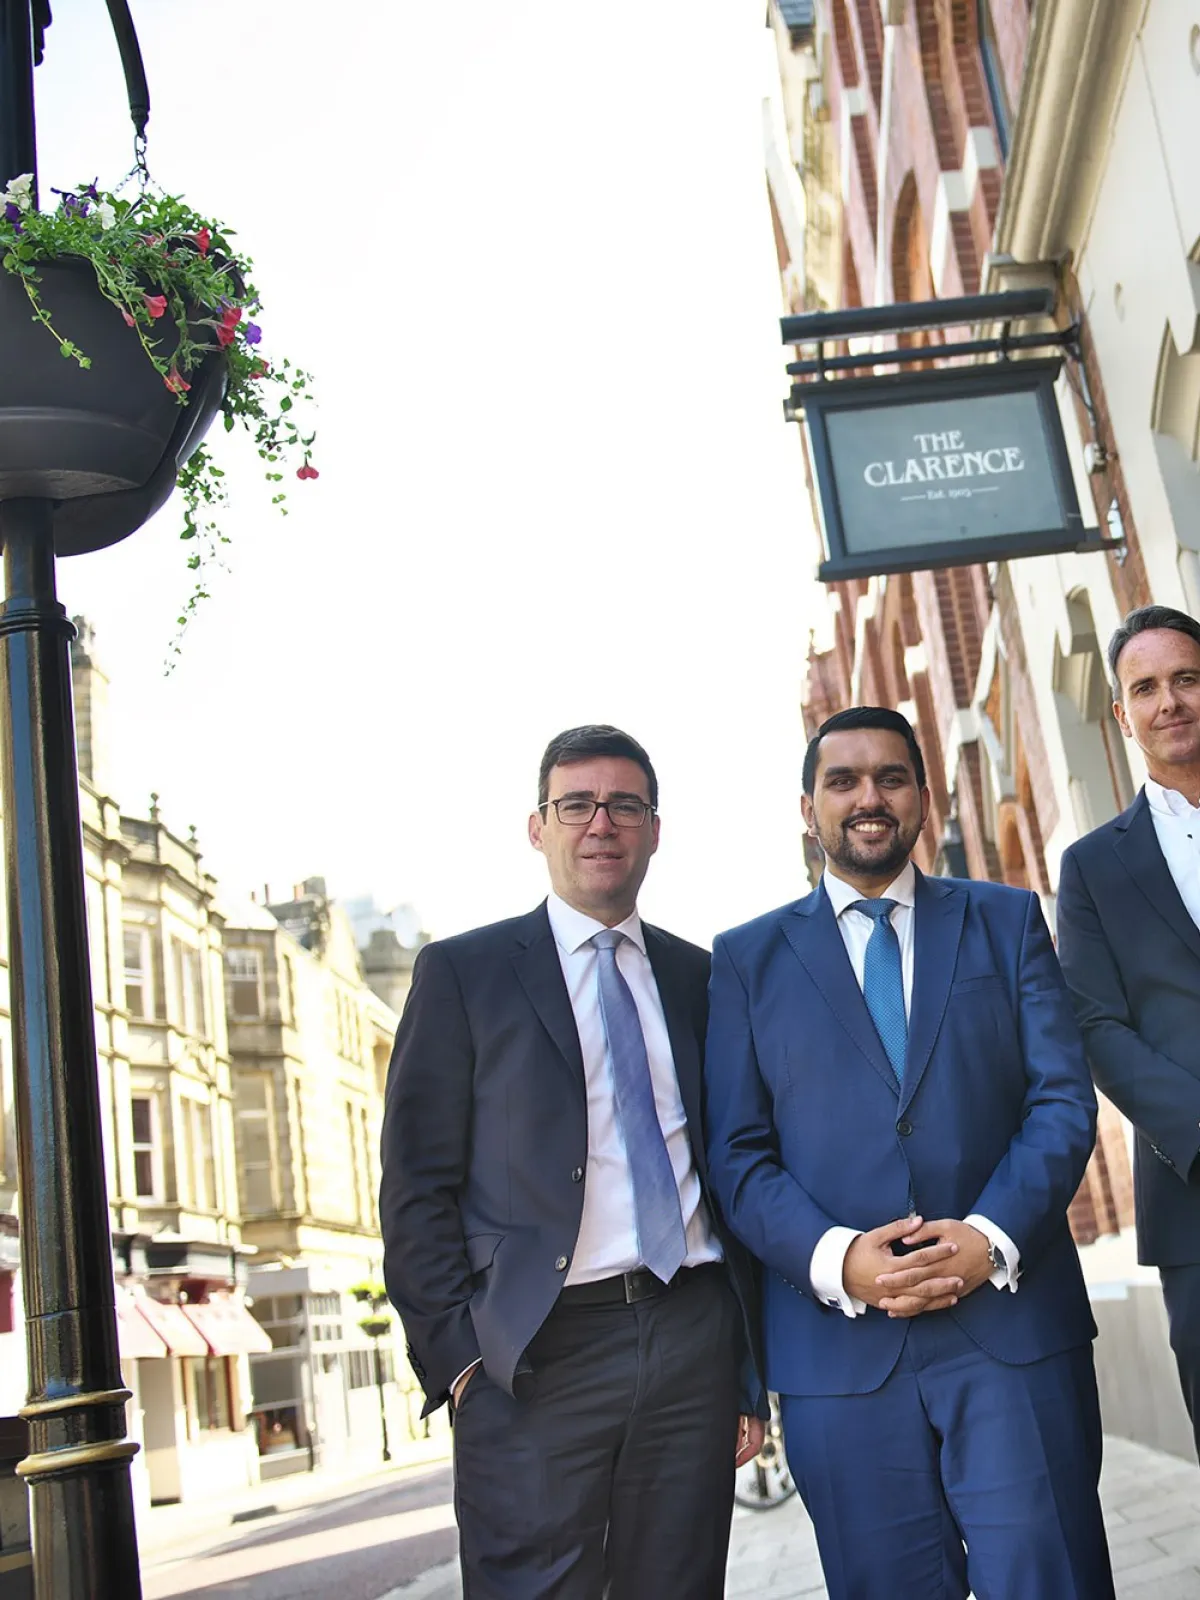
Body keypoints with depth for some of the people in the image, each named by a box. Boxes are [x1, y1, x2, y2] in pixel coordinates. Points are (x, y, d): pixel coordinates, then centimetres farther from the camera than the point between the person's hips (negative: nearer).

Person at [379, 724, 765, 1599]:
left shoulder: (699, 977, 12)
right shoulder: (463, 972, 3)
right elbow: (418, 1187, -1)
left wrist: (750, 1368, 12)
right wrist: (458, 1357, -9)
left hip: (694, 1340, 4)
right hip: (538, 1360, -3)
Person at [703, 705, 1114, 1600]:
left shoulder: (1007, 922, 12)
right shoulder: (747, 959, 10)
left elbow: (1063, 1098, 3)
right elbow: (737, 1152, 3)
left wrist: (993, 1236, -13)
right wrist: (835, 1259, -14)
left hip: (1013, 1320, 0)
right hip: (841, 1350, 0)